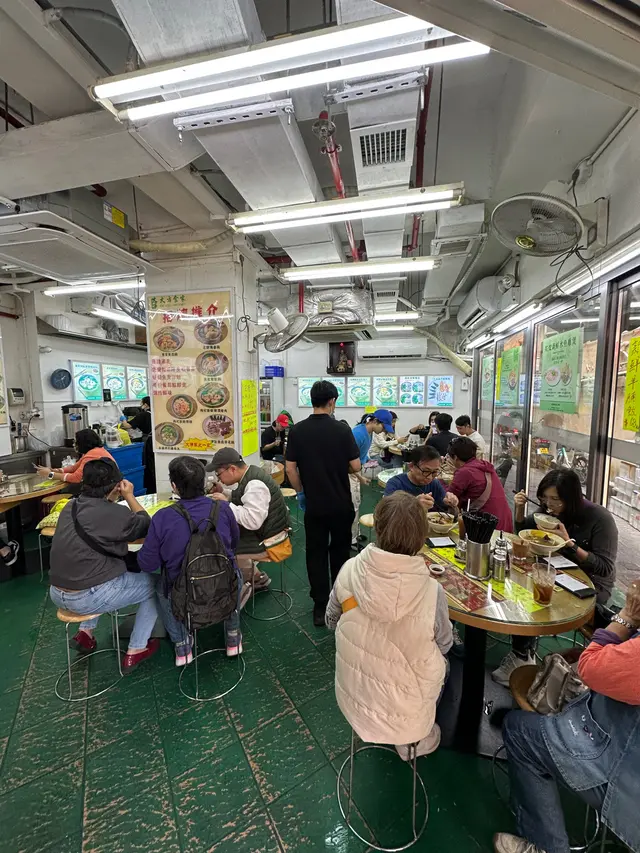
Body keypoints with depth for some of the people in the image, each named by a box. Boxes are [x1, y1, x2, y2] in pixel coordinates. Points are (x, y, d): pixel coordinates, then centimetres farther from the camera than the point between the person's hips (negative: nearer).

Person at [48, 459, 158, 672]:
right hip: (87, 598, -8)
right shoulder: (115, 513, -21)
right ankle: (136, 651, 19)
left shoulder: (71, 506, 2)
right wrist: (129, 496, 0)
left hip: (57, 594, 8)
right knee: (152, 585, 12)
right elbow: (146, 526, -3)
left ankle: (86, 632, 31)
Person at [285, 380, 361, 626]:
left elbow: (290, 468, -6)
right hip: (341, 504, 0)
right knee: (340, 552, 18)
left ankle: (321, 607, 19)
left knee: (316, 553, 13)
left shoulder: (297, 430, -8)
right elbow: (355, 466, -9)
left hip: (313, 504, 1)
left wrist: (300, 492, 8)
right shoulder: (342, 429, -13)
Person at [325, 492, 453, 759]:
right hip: (405, 709, -2)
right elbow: (444, 644, -7)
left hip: (353, 698, 3)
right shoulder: (431, 591, -28)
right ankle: (412, 740, 29)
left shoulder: (349, 571, -23)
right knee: (441, 661, 25)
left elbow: (331, 621, -4)